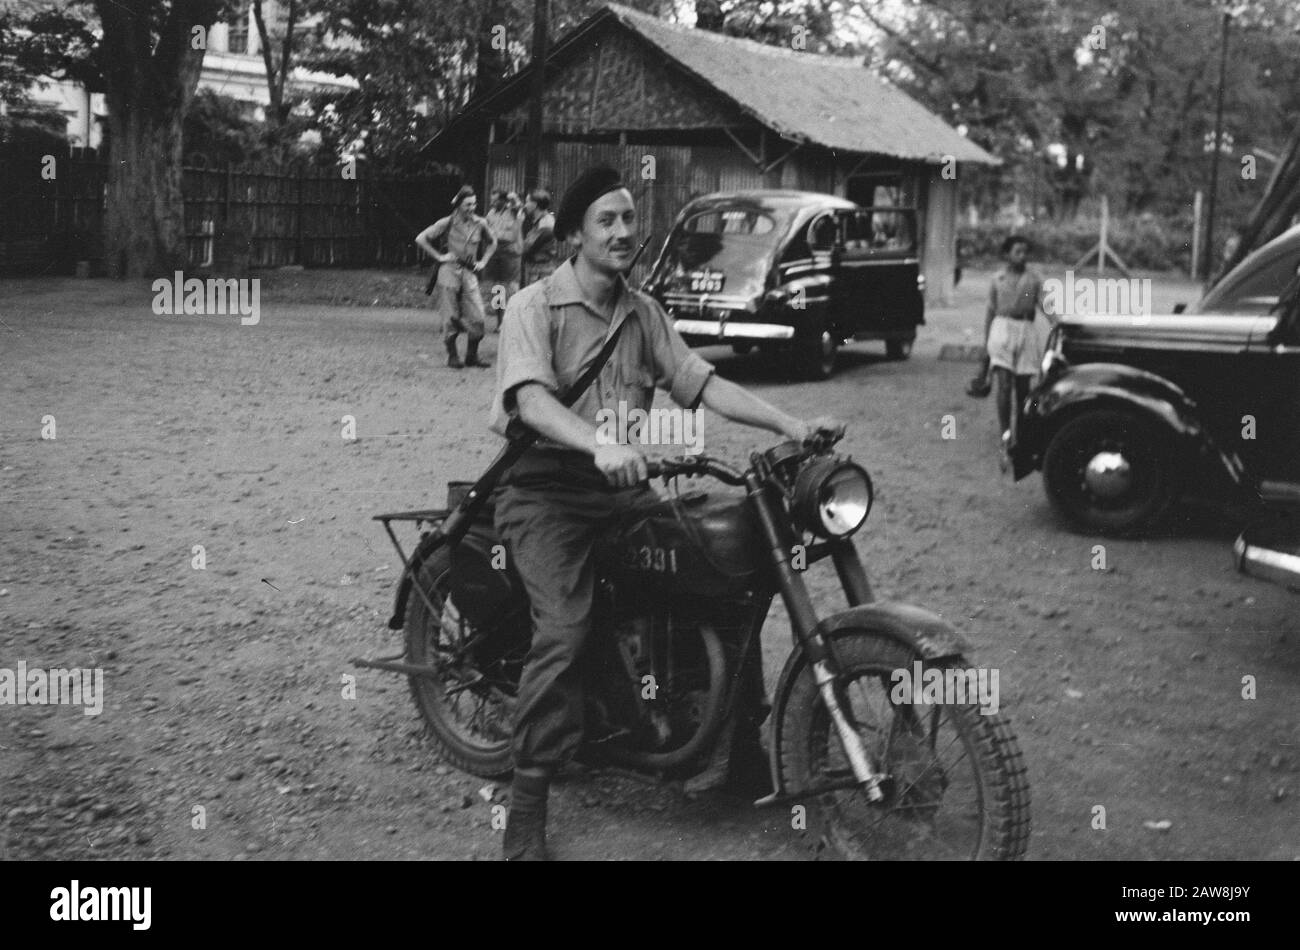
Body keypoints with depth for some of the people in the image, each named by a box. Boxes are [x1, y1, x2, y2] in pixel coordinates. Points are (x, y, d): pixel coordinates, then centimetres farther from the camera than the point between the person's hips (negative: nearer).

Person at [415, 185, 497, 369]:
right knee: (451, 317, 0)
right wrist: (439, 257, -5)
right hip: (450, 271, -3)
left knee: (476, 317, -5)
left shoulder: (480, 224, 5)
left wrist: (483, 261, 13)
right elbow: (420, 239, -2)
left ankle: (472, 355, 9)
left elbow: (492, 242, 25)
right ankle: (452, 356, 13)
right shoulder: (448, 223, -4)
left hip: (470, 273, 3)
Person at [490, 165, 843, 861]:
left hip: (621, 484, 6)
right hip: (544, 488, -6)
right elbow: (532, 398, -22)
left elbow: (700, 383, 7)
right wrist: (599, 446, -41)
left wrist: (787, 423, -7)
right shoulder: (534, 306, -5)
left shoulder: (643, 311, 16)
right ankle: (526, 809, -14)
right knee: (564, 631, -24)